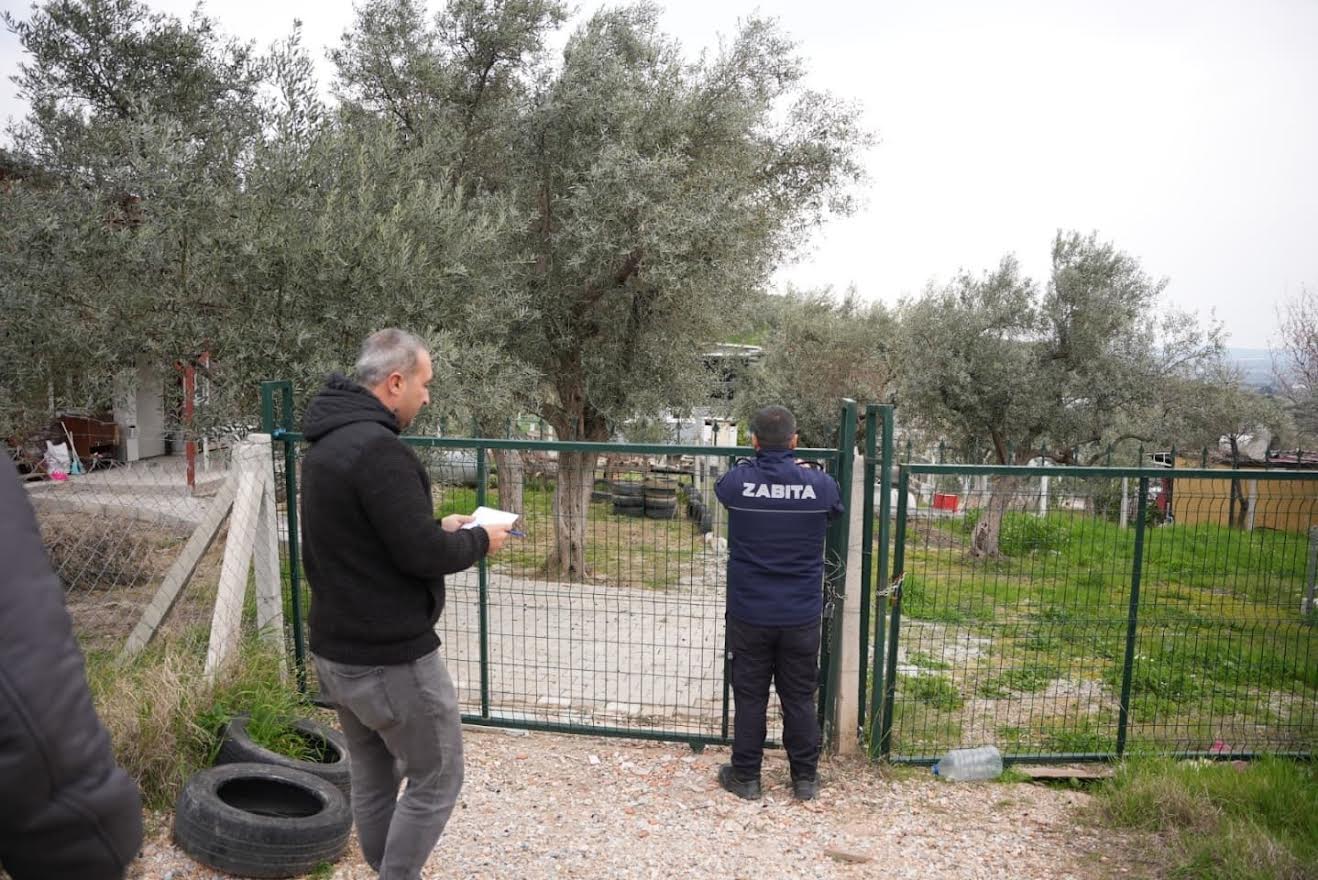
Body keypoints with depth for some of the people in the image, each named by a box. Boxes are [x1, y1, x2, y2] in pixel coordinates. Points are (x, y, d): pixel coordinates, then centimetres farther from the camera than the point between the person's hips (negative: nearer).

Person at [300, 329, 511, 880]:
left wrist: (440, 527, 10)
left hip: (335, 650, 10)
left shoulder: (325, 445, 9)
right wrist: (479, 540, -6)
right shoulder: (377, 447, -23)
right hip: (389, 658, -9)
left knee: (372, 778, 19)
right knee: (436, 778, 7)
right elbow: (422, 555, -24)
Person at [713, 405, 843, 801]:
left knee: (749, 696, 11)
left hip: (749, 614, -1)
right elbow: (836, 510, 14)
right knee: (800, 698, 13)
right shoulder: (819, 484, -9)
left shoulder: (737, 481, -11)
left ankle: (745, 776, 22)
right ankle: (805, 778, 24)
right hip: (802, 615, 1)